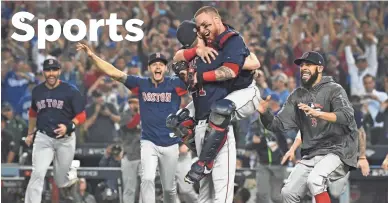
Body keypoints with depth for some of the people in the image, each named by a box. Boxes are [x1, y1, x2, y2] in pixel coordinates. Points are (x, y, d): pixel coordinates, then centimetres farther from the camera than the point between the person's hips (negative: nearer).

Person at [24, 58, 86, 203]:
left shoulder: (70, 91, -7)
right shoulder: (37, 91, 5)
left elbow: (81, 116, -5)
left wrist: (69, 126, -22)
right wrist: (30, 133, 26)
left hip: (65, 139, -2)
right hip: (43, 137, 2)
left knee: (61, 181, 8)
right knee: (38, 174, -17)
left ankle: (72, 178, 44)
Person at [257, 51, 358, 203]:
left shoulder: (334, 90, -5)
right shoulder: (297, 96, 12)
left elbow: (347, 116, -22)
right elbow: (278, 124, 8)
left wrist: (318, 113, -36)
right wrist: (264, 113, -14)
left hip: (337, 150, -7)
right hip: (310, 155, 7)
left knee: (314, 180, -31)